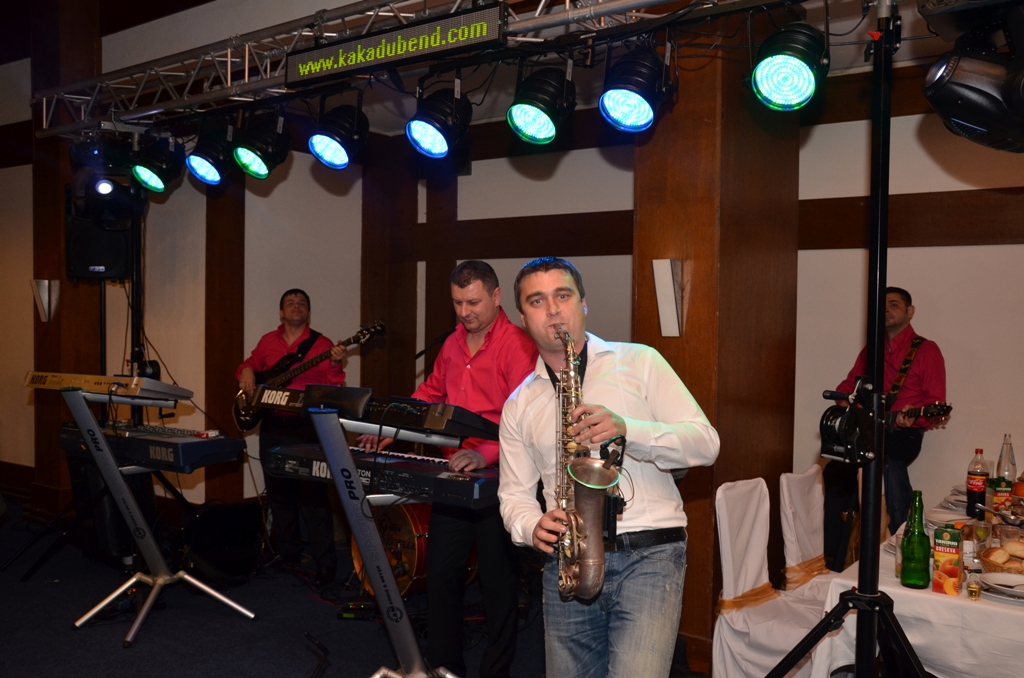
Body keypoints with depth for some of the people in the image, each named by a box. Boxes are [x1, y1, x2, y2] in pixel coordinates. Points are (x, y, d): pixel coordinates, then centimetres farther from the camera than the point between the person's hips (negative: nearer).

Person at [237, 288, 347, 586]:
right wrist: (246, 371, 0)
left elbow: (333, 388, -8)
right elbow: (248, 365, 22)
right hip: (272, 426, 5)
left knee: (313, 494, -8)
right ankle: (286, 551, 29)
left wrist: (335, 365, -26)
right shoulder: (268, 341, 11)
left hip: (307, 427, -5)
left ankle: (325, 562, -2)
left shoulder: (322, 344, -2)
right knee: (278, 491, 14)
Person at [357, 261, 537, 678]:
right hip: (454, 475, 7)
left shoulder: (517, 346, -12)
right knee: (441, 574, 11)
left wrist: (485, 454, -34)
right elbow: (430, 393, 23)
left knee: (498, 581, 6)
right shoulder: (453, 344, 13)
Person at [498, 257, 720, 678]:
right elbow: (514, 493, 14)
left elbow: (705, 444, -2)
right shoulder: (519, 405, 14)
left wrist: (627, 430, -18)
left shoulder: (639, 363, 4)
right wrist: (532, 526, -9)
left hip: (649, 554, -3)